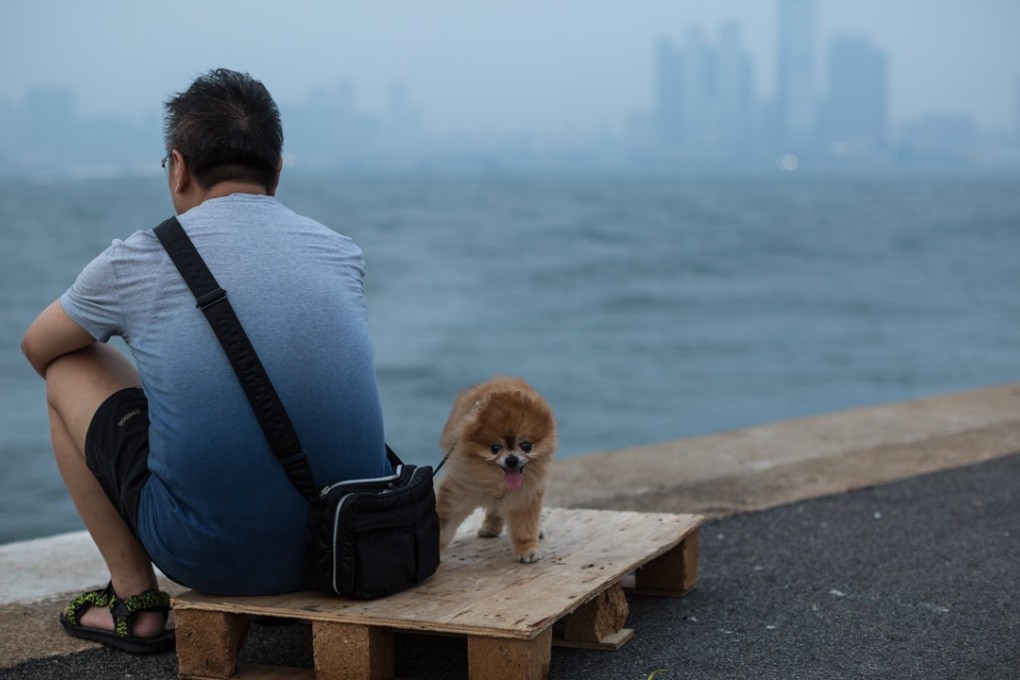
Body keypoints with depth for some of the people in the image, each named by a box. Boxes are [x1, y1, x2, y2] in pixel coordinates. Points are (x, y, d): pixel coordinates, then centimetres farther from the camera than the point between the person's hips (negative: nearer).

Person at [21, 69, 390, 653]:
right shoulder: (345, 256, 6)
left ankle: (135, 600, 19)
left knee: (69, 369, 17)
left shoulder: (137, 261, -3)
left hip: (215, 555, -4)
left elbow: (38, 347, 18)